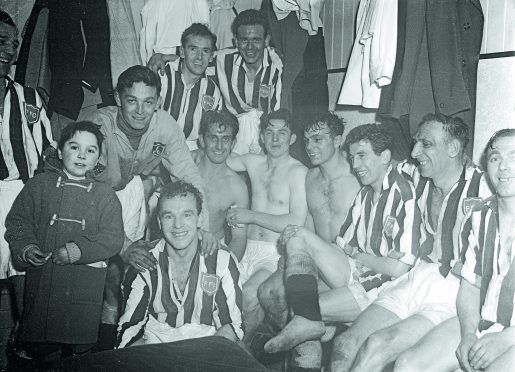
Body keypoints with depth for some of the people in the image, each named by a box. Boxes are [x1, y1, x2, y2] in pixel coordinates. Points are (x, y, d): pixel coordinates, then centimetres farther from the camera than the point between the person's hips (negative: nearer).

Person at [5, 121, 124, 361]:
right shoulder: (39, 185, 6)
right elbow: (17, 222, 7)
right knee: (37, 349, 9)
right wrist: (25, 247, -11)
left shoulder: (104, 194, 4)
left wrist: (81, 250, -17)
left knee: (80, 349, 8)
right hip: (41, 279, 1)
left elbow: (113, 239, -3)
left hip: (85, 286, 0)